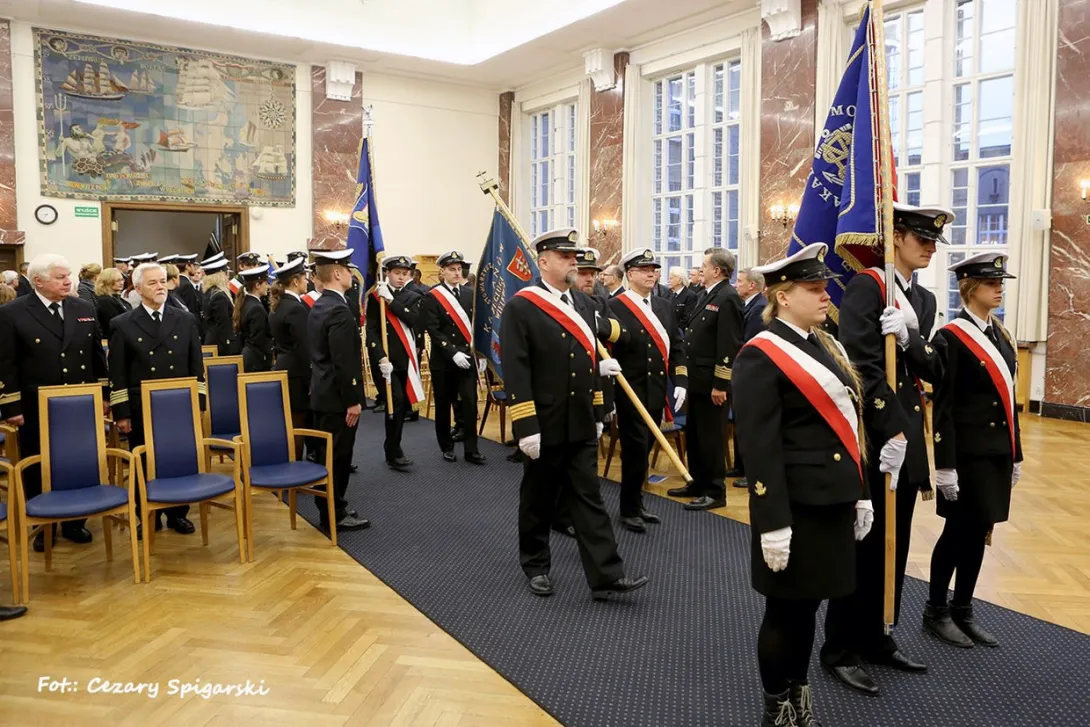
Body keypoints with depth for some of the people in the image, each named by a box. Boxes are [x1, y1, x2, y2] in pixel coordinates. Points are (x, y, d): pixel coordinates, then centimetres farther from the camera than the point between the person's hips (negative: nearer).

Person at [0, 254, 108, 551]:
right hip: (37, 409, -3)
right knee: (38, 470, 10)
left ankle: (74, 522, 26)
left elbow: (98, 355, 11)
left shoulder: (84, 309, 6)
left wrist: (104, 395, 8)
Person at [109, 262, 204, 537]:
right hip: (141, 409, -1)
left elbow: (197, 365, 8)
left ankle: (178, 514, 22)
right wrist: (121, 413, -5)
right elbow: (117, 374, 0)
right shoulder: (123, 324, 1)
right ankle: (148, 517, 21)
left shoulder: (186, 319, 7)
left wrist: (198, 402, 1)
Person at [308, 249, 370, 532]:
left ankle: (330, 510, 26)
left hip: (322, 394, 10)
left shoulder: (319, 307, 12)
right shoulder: (339, 310, -20)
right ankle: (334, 516, 9)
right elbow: (343, 362, -24)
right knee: (338, 457, -1)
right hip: (337, 398, -10)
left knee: (329, 455, 16)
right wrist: (352, 400, -19)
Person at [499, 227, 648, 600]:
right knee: (538, 499, 11)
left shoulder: (582, 303, 10)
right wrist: (526, 427, -19)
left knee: (589, 498, 5)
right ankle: (535, 565, 28)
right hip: (546, 427, -5)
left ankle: (606, 575, 7)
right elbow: (515, 371, -16)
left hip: (581, 426, 6)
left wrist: (598, 413, 14)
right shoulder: (520, 307, -11)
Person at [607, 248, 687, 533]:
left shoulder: (665, 306, 12)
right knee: (635, 451, -1)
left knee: (643, 450, 16)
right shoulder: (614, 308, -9)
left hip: (657, 394, 6)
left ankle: (636, 504, 30)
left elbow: (676, 346, 13)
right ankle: (629, 510, 15)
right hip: (630, 394, -6)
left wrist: (680, 381, 2)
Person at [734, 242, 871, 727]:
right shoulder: (761, 356, -14)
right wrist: (773, 523, -20)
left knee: (807, 605, 19)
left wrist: (860, 493, 15)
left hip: (833, 500, 8)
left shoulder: (827, 347, 12)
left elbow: (846, 426, 16)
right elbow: (760, 449, -18)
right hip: (795, 505, -7)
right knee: (785, 610, 7)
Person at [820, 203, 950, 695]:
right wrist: (890, 433, -21)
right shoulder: (866, 286, -10)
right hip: (873, 439, -8)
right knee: (863, 545, 0)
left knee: (894, 546, 15)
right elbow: (862, 368, -19)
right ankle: (841, 650, 13)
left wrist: (910, 339, -15)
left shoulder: (924, 300, 14)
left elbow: (933, 371, 4)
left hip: (907, 438, 8)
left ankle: (876, 639, 29)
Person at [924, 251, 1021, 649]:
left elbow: (1007, 400, 14)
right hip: (967, 452, -7)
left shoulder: (1001, 335, 11)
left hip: (997, 451, 7)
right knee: (959, 531, 2)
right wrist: (945, 465, -18)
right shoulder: (952, 337, -12)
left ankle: (963, 610, 25)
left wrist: (1015, 454, 14)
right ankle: (936, 611, 18)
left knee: (978, 531, 13)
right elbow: (943, 407, -15)